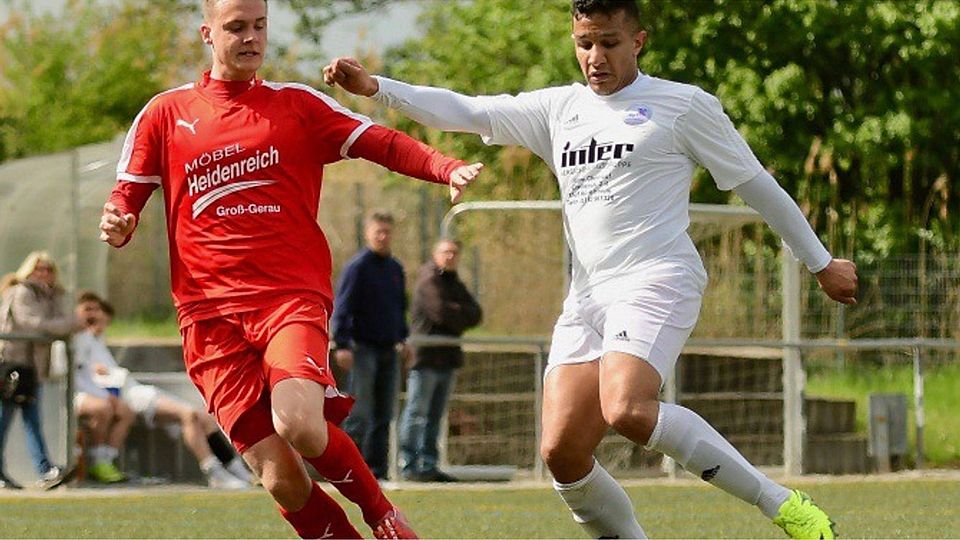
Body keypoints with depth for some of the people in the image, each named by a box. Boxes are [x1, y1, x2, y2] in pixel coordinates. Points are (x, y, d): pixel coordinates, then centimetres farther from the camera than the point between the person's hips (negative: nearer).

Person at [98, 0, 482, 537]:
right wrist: (116, 224, -8)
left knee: (299, 426, -28)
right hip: (210, 314, 1)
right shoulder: (166, 113, 13)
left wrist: (448, 168, -15)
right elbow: (128, 195, 16)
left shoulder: (297, 104, 10)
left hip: (292, 294, -1)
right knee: (282, 482, -11)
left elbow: (382, 143, 3)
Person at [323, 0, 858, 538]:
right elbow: (466, 112, 10)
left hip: (658, 282, -6)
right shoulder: (558, 109, 17)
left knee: (626, 410, -31)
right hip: (587, 296, 6)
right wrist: (374, 86, -3)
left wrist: (821, 262, 14)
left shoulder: (684, 104, 4)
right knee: (562, 451, -9)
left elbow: (756, 184, 10)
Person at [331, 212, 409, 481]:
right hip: (363, 348, -7)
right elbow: (342, 308, -10)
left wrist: (402, 338, 18)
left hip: (389, 348, 7)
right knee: (360, 414, -12)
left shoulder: (396, 269, 14)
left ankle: (377, 468, 9)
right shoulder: (357, 267, -6)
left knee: (383, 415, 6)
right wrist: (342, 345, -18)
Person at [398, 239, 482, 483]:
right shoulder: (430, 281, -5)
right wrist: (462, 315, 1)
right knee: (416, 413, -7)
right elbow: (441, 311, -18)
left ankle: (428, 465, 10)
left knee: (435, 416, 8)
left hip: (448, 357, 8)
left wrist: (456, 313, -7)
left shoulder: (456, 285, 21)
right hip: (426, 356, -8)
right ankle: (409, 466, -8)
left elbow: (475, 314, 12)